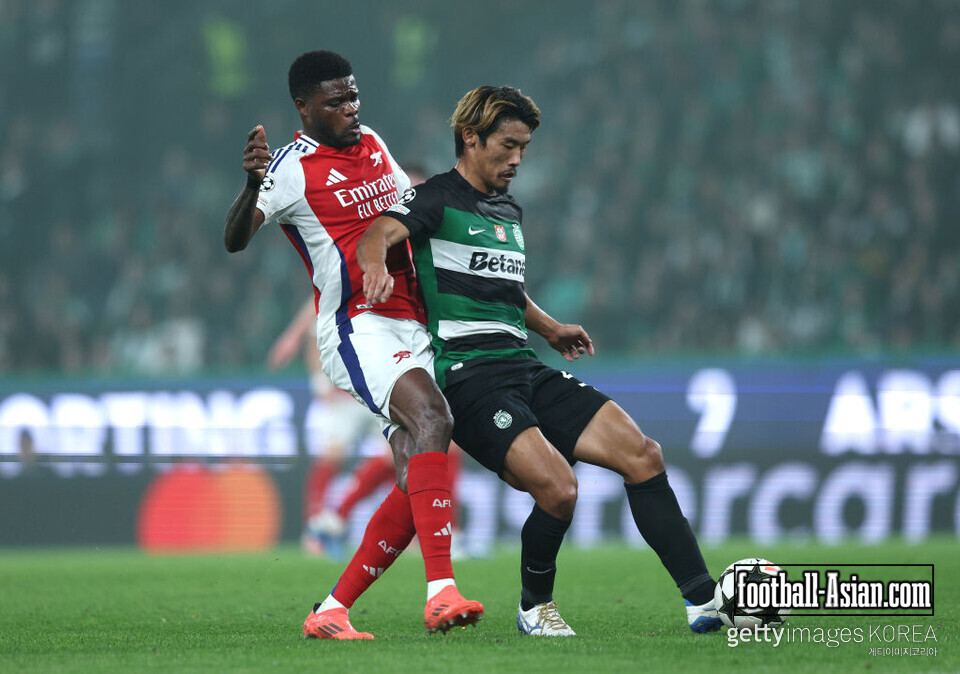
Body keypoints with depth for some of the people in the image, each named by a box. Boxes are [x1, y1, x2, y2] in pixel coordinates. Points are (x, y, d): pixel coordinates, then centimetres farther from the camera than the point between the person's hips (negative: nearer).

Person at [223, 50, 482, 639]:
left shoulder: (373, 145, 15)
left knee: (416, 487, -2)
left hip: (412, 329, 8)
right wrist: (253, 185, -36)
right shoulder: (294, 167, -7)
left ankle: (332, 611, 5)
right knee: (433, 416, -32)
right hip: (356, 327, -8)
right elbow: (235, 241, -20)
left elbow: (412, 196, 36)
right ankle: (441, 591, -42)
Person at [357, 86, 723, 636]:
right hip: (467, 376, -8)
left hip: (524, 366, 8)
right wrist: (376, 266, -41)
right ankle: (535, 606, 1)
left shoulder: (509, 211, 24)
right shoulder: (436, 200, -1)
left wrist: (549, 328, 39)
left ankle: (703, 598, -9)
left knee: (641, 454, -9)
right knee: (558, 487, -26)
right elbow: (377, 236, -20)